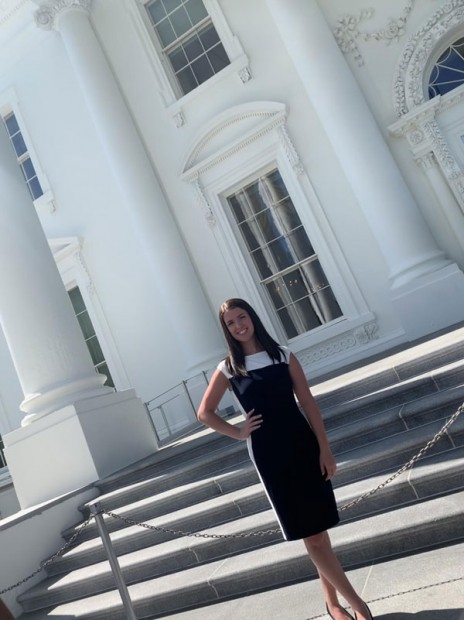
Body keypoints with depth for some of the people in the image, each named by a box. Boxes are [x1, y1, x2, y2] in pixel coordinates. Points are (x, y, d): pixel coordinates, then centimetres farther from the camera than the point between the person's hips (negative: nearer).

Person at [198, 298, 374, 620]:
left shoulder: (283, 356, 0)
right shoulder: (228, 369, -2)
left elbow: (308, 403, -1)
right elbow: (205, 413, 8)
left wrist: (325, 448, -5)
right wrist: (238, 433, 0)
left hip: (303, 445, 1)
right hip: (269, 455, -1)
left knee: (319, 528, 10)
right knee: (311, 534, 3)